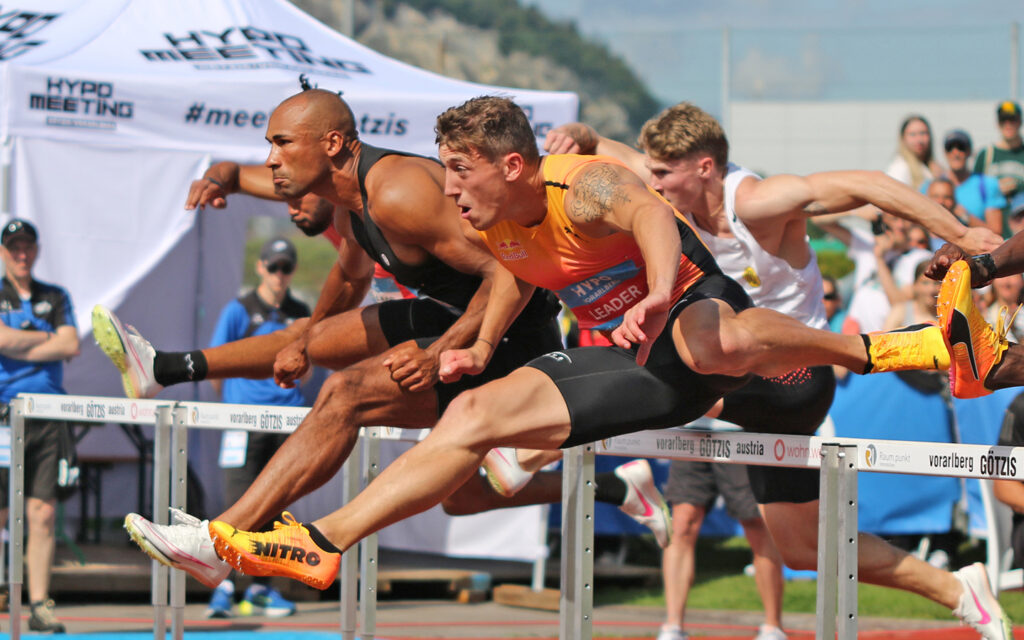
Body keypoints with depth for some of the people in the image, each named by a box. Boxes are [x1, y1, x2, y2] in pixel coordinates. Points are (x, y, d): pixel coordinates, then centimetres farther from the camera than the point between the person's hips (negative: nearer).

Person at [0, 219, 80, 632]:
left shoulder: (56, 298, 15)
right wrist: (47, 338, 0)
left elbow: (71, 346, 1)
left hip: (47, 415, 3)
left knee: (43, 513, -2)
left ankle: (40, 604, 0)